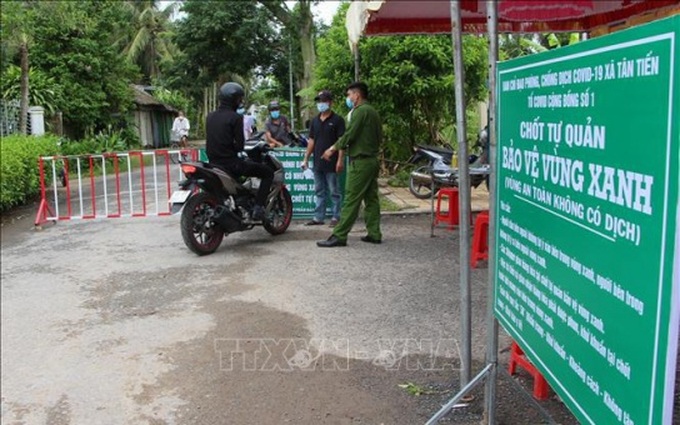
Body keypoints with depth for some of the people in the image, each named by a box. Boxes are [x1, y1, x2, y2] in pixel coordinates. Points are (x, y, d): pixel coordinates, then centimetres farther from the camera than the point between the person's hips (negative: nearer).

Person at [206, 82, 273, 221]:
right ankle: (258, 208, -8)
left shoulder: (210, 116, 11)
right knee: (268, 173, 3)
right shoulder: (235, 117, -10)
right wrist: (234, 148, 8)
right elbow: (239, 145, -13)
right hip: (231, 163, -7)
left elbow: (210, 141, 16)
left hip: (213, 163, 8)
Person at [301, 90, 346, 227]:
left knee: (334, 192, 1)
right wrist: (306, 158, 11)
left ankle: (336, 217, 8)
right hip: (317, 162, 6)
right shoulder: (315, 120, 13)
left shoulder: (337, 120, -5)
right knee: (319, 191, 11)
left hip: (331, 163, -6)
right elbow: (311, 140, 15)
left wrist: (340, 160, -16)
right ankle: (318, 217, 16)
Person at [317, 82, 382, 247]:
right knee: (371, 198, 10)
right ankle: (374, 234, 12)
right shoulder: (373, 112, 16)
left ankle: (339, 236, -9)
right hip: (372, 160, 9)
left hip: (360, 162, -9)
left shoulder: (360, 111, -12)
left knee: (351, 200, -10)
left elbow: (350, 134, -16)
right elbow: (379, 137, 19)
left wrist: (333, 148, -7)